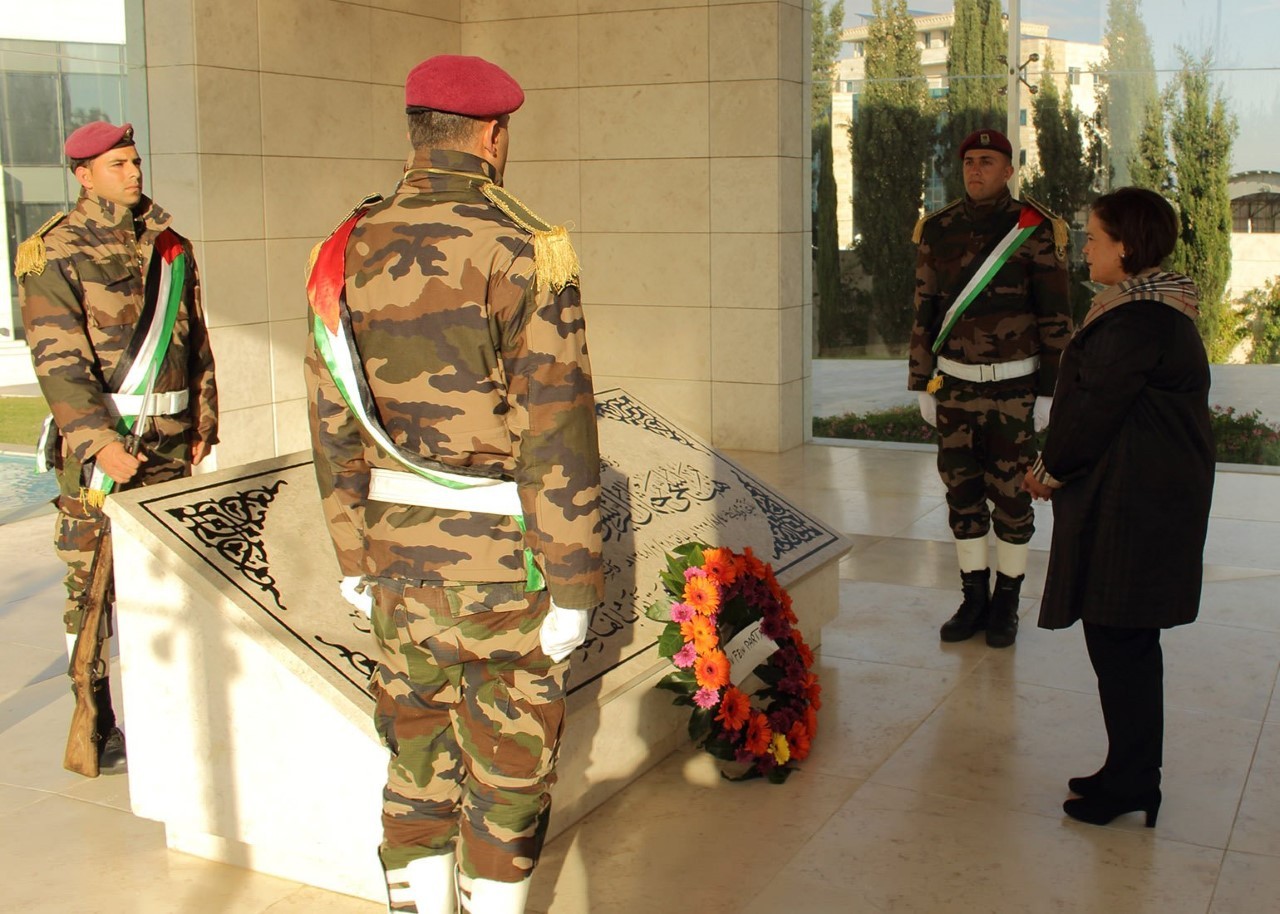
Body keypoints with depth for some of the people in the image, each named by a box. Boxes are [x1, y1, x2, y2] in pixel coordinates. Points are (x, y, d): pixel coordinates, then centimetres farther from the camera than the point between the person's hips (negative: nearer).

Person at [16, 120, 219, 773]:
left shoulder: (169, 245, 12)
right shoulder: (53, 253, -5)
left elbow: (196, 339, 18)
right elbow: (59, 362, -13)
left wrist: (204, 420, 12)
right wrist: (98, 444, -23)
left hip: (171, 442, 5)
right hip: (98, 440, -5)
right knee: (93, 589, 0)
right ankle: (97, 731, 9)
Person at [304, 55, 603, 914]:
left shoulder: (351, 250, 3)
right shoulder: (525, 250, -15)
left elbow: (333, 422, 7)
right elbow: (558, 436, -18)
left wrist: (353, 552, 16)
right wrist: (573, 587, -11)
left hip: (399, 553, 6)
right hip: (505, 558, -5)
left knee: (417, 751, 18)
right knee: (509, 763, 10)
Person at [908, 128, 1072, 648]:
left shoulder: (1035, 232, -6)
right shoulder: (938, 230, 4)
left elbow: (1055, 319, -4)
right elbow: (924, 313, 8)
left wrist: (1049, 393, -7)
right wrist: (923, 386, 6)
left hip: (1014, 389, -3)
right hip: (954, 386, 3)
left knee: (1011, 498, 5)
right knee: (962, 495, 8)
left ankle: (1006, 604, 19)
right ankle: (974, 601, 21)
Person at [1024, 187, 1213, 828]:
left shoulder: (1136, 321, -20)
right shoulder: (1156, 308, 14)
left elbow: (1096, 409, -18)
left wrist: (1052, 471, -3)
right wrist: (1057, 465, 12)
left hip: (1132, 505, -11)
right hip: (1146, 493, 11)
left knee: (1118, 642, -1)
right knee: (1124, 642, 16)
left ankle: (1131, 784, 10)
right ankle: (1131, 775, 27)